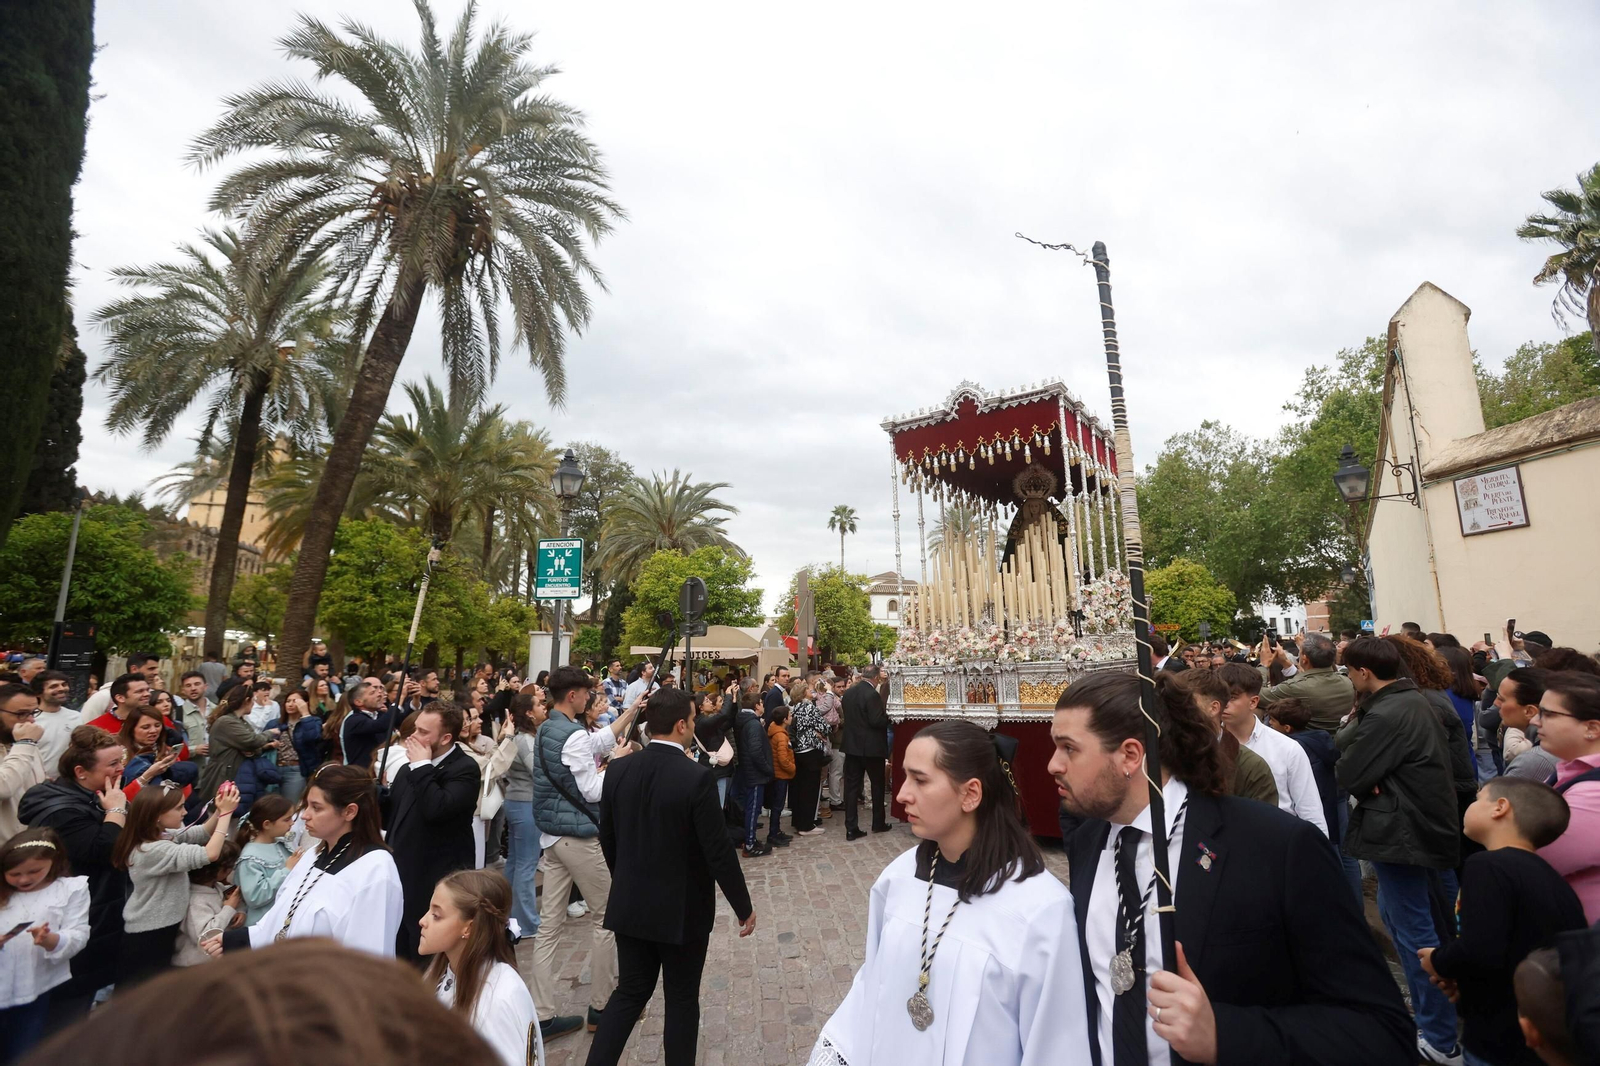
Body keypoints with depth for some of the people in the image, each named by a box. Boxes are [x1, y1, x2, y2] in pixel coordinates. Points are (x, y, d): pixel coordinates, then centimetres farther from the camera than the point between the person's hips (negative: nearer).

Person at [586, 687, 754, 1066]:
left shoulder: (618, 771, -7)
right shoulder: (697, 777, -24)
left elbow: (607, 839, 5)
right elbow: (718, 850, -19)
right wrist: (744, 907, -6)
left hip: (630, 905, 5)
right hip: (683, 909, -5)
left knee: (629, 991, 20)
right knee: (682, 998, 15)